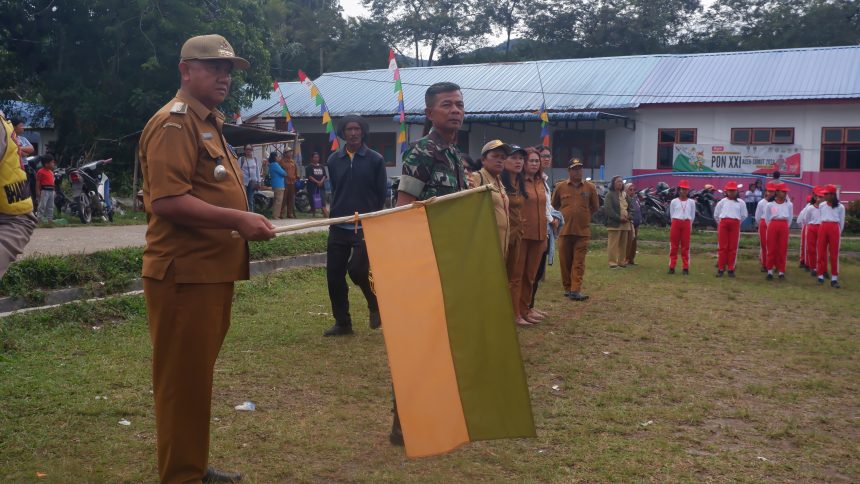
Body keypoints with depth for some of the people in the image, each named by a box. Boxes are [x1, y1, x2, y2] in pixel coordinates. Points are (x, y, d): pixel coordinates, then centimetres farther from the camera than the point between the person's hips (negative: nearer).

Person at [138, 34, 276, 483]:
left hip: (210, 270, 11)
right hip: (184, 273, -10)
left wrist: (246, 222, 18)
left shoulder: (208, 123, 20)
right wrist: (237, 219, -25)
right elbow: (167, 201, -25)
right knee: (184, 378, -2)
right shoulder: (174, 123, -13)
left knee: (198, 374, 19)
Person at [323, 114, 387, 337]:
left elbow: (381, 194, 2)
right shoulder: (334, 160, 7)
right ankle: (342, 323, 18)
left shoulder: (375, 159, -2)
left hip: (365, 227, -4)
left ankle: (375, 305, 13)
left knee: (357, 269, -17)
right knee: (334, 275, 3)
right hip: (338, 227, 4)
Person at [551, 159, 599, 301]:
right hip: (565, 230, 1)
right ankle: (567, 288, 19)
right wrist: (562, 218, 10)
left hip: (582, 231, -1)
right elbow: (554, 206, 13)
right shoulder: (560, 187, 2)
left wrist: (584, 218, 10)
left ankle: (575, 290, -6)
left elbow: (595, 207, 13)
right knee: (565, 261, 6)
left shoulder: (590, 187, 2)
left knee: (579, 262, -4)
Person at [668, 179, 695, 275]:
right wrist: (676, 223, 9)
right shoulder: (674, 201, 3)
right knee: (674, 246, 2)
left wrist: (688, 225, 13)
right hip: (676, 223, 0)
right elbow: (671, 214, 9)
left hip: (686, 224, 0)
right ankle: (672, 267, 6)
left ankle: (685, 268, 6)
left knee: (686, 246, 3)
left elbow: (692, 216, 12)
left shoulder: (691, 202, 5)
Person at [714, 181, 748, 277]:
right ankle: (721, 268, 3)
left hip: (735, 225, 0)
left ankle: (731, 269, 8)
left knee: (733, 247, 1)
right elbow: (716, 215, 12)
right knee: (722, 247, 0)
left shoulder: (741, 203, 7)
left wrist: (737, 223, 12)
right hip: (723, 223, 0)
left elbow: (744, 215, 12)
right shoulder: (722, 202, 8)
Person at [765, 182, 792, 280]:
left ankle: (781, 271, 9)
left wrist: (785, 227, 10)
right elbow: (767, 218, 9)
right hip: (773, 226, -1)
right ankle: (770, 270, 7)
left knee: (782, 249, 2)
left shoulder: (789, 204, 5)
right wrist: (772, 227, 8)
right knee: (771, 248, 1)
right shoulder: (770, 204, 1)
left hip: (784, 227, 1)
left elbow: (790, 218, 13)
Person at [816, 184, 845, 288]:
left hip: (834, 229, -3)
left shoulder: (840, 207, 1)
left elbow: (842, 222, 7)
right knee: (821, 253, 2)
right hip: (823, 228, 3)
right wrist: (823, 228, 16)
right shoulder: (821, 206, 9)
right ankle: (821, 275, 9)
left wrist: (838, 233, 9)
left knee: (834, 254, -1)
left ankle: (834, 279, -1)